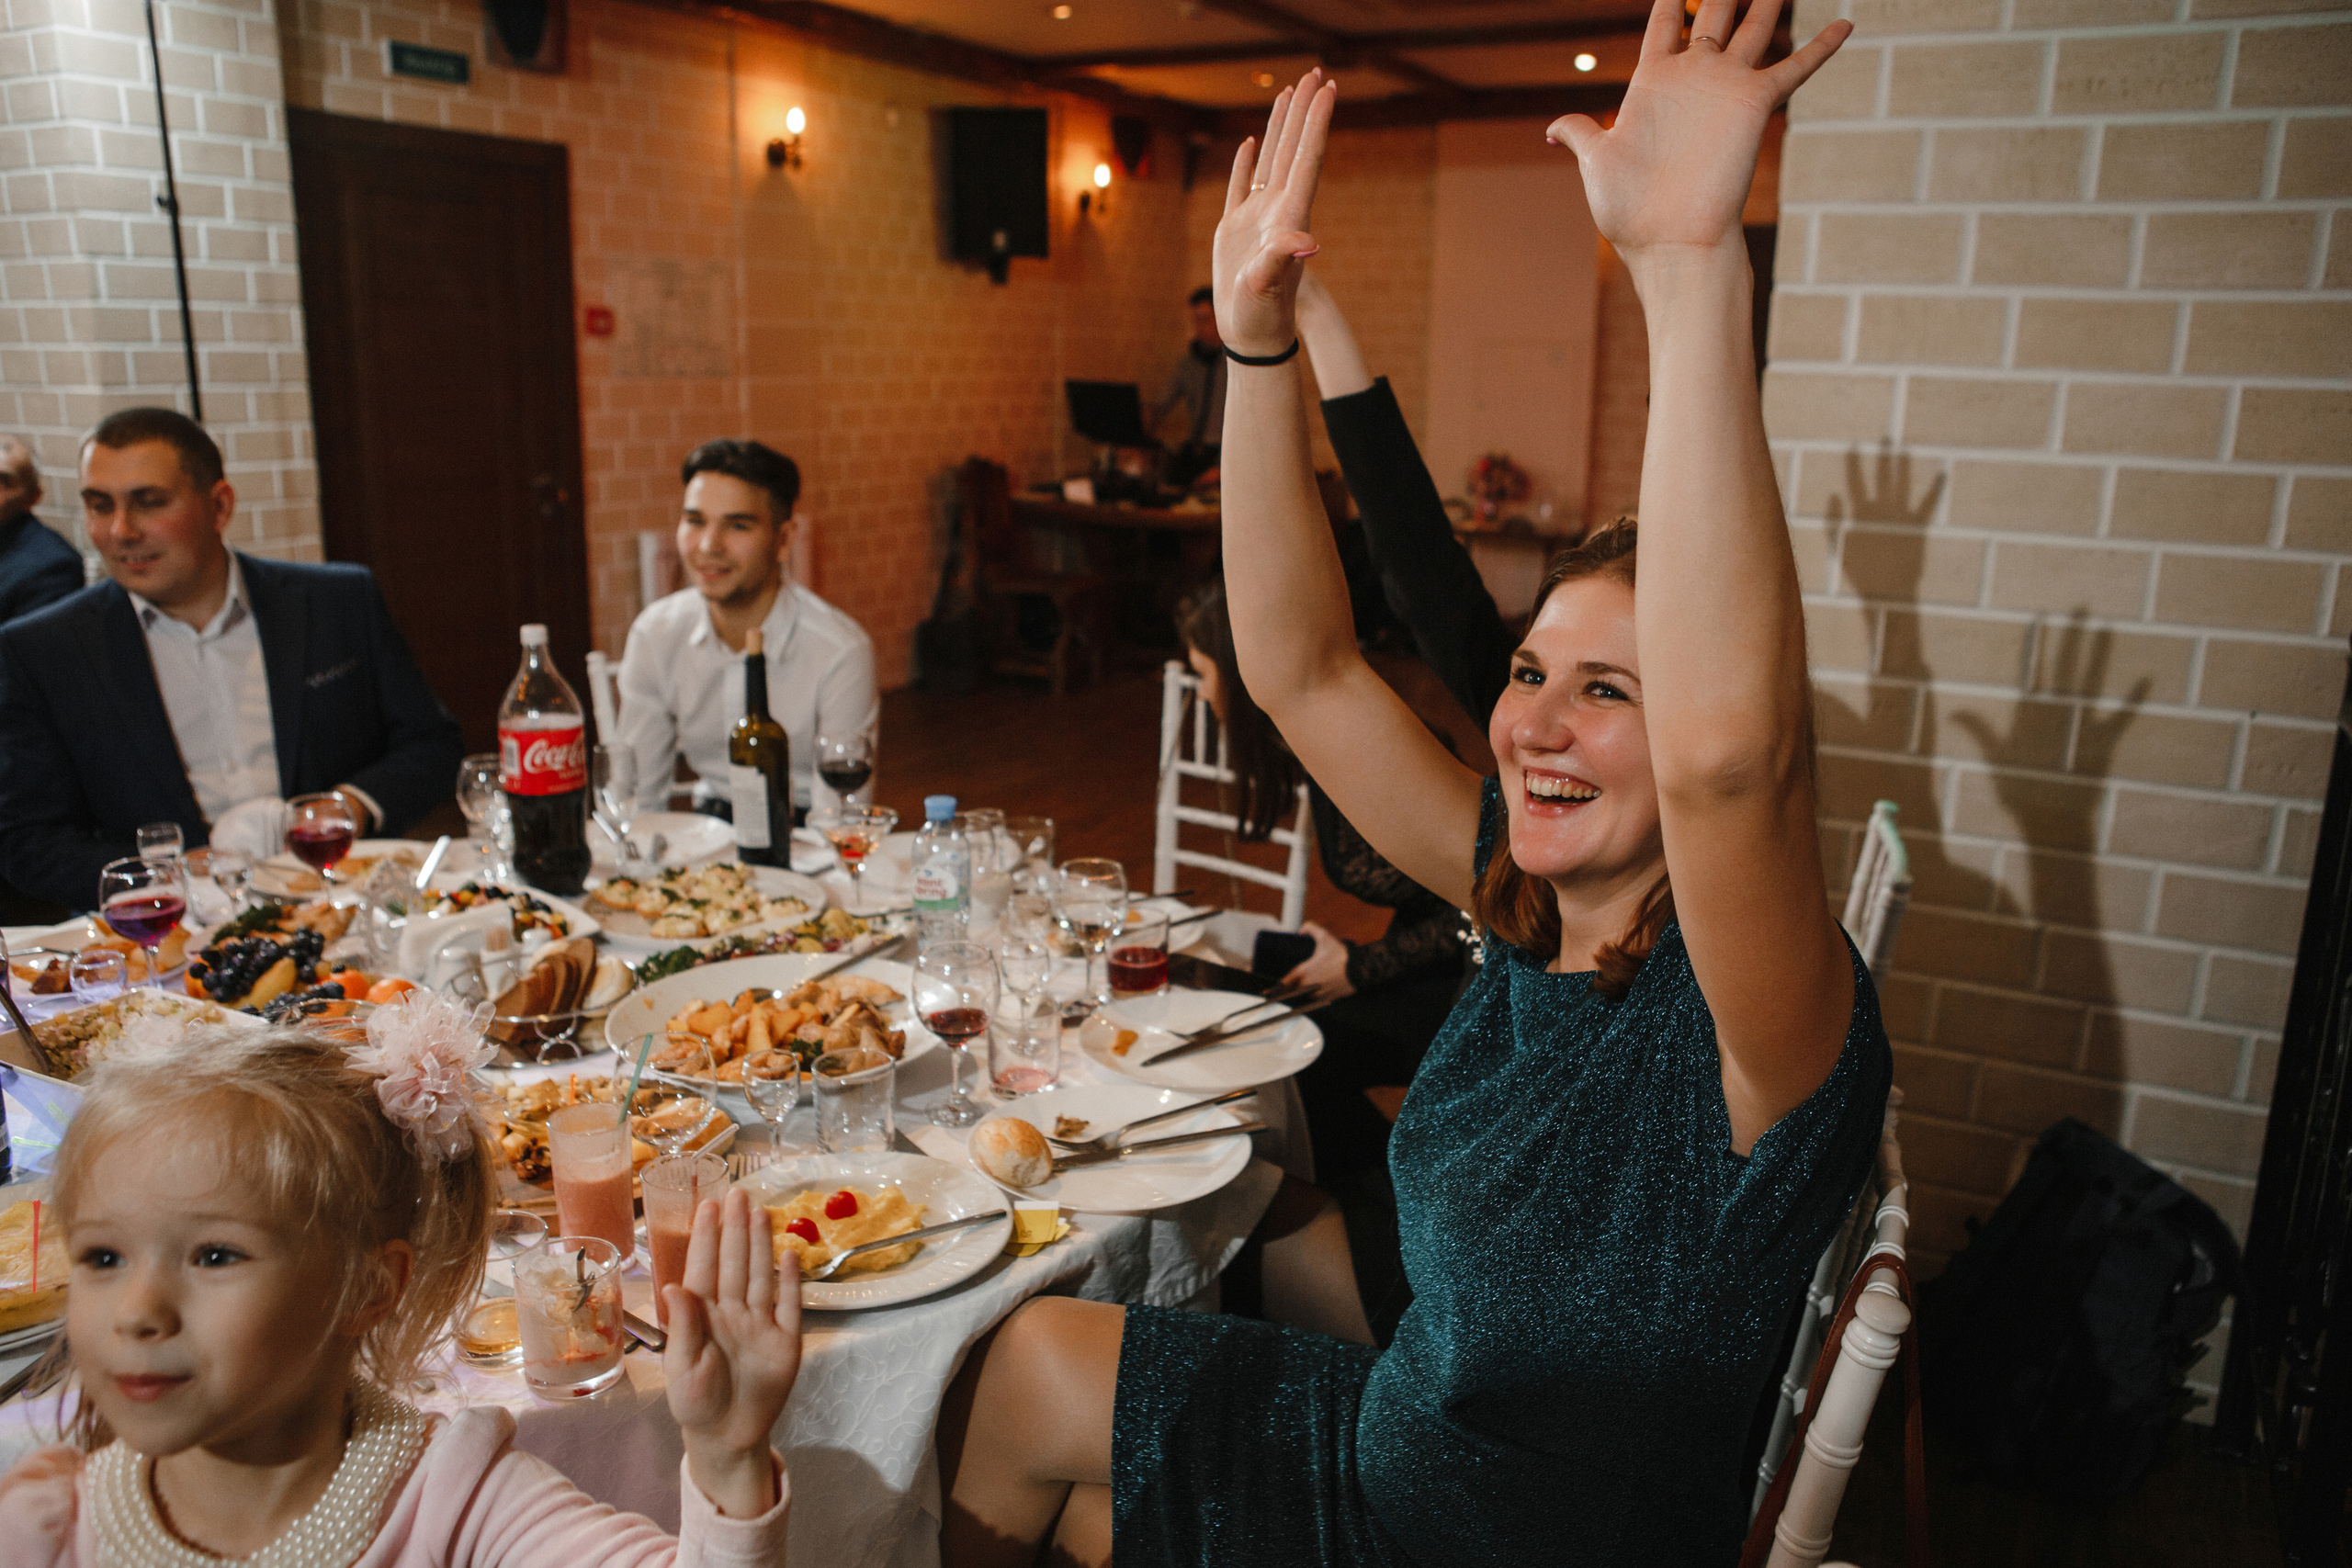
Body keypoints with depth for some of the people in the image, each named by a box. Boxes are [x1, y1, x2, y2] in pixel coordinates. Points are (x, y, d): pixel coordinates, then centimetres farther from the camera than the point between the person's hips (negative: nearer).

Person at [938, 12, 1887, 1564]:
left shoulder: (1746, 1012, -27)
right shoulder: (1530, 911, -7)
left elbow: (1726, 748, -49)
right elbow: (1302, 671, -9)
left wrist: (1694, 265, -53)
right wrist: (1258, 336, -15)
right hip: (1385, 1440, 6)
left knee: (1045, 1381, 2)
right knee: (1033, 1355, 13)